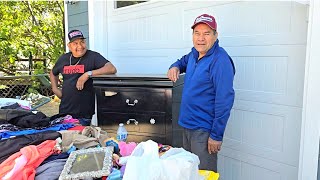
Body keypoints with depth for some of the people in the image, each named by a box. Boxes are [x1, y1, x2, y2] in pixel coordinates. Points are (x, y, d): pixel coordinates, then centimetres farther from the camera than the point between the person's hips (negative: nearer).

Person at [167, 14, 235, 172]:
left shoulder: (220, 61, -19)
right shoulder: (194, 54, 6)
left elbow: (224, 100, -22)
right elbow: (184, 61, 30)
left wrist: (217, 135, -21)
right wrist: (175, 67, 5)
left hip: (204, 130, -8)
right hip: (187, 125, 8)